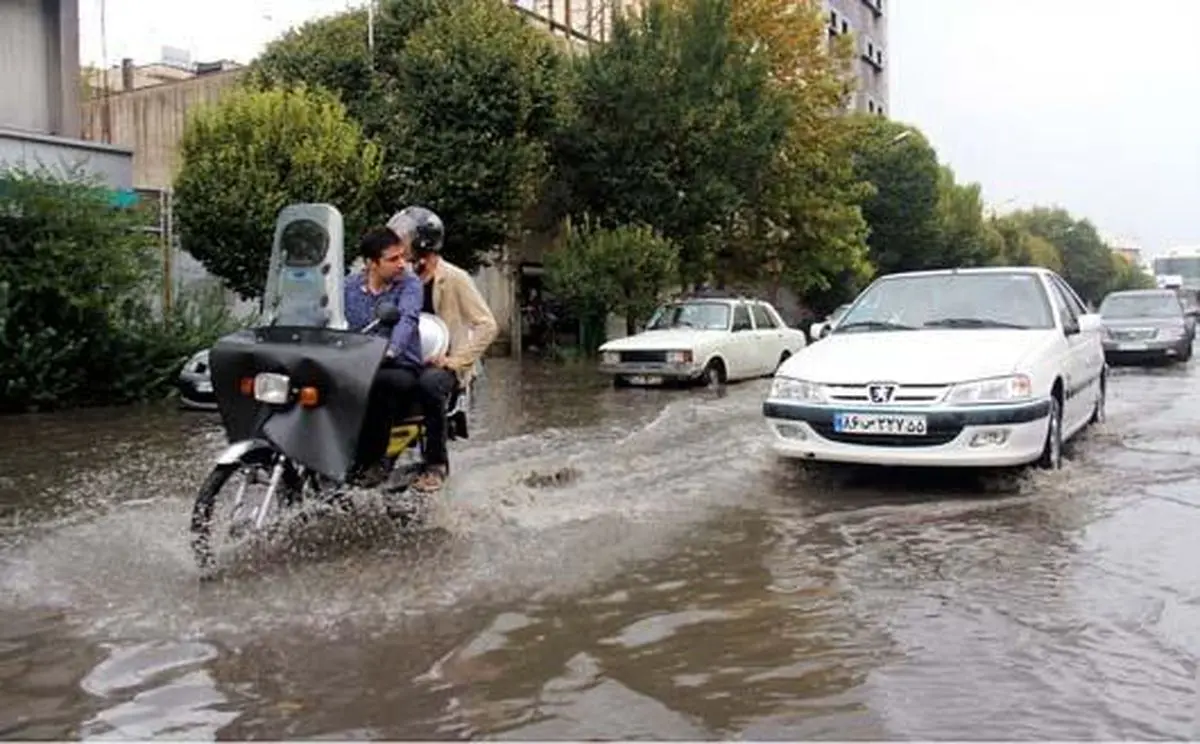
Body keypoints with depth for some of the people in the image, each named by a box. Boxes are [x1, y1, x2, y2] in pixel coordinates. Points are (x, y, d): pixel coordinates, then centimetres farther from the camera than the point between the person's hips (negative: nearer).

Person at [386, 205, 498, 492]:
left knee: (428, 383, -39)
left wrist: (455, 360, -17)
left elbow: (487, 325, -11)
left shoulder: (454, 279, -5)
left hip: (444, 363, -6)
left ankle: (437, 463, -24)